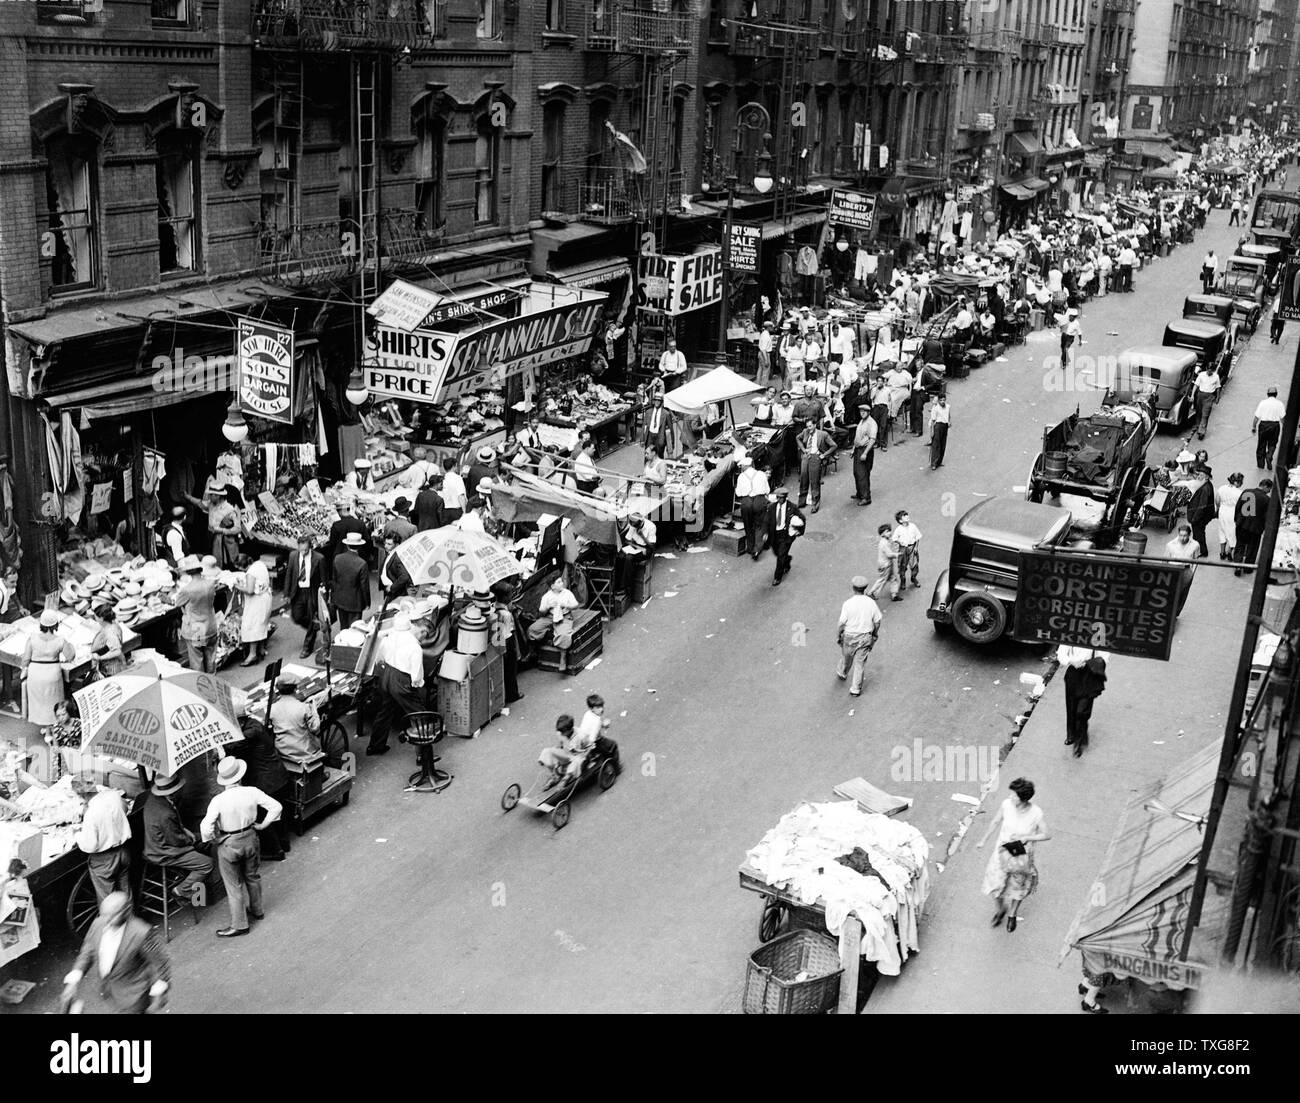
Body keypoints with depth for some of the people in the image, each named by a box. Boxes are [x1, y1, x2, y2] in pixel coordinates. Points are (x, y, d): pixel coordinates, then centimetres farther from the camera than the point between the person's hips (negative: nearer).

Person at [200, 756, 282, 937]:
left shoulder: (219, 800, -25)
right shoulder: (252, 793, -16)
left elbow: (206, 827, -28)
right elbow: (276, 806, -12)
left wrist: (211, 839, -8)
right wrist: (263, 825, 1)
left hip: (228, 844, -4)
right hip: (250, 839, 4)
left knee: (234, 885, 13)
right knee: (253, 876, 27)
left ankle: (239, 925, 24)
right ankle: (257, 910, 46)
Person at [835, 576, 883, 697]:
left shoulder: (848, 604, -20)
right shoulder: (871, 603, -11)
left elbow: (842, 623, -14)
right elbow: (877, 622, -2)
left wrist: (838, 636, 2)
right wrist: (875, 634, 15)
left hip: (849, 636, -1)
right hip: (865, 637, 1)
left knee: (846, 657, 24)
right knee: (860, 662, 12)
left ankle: (842, 674, 52)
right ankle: (856, 689, 17)